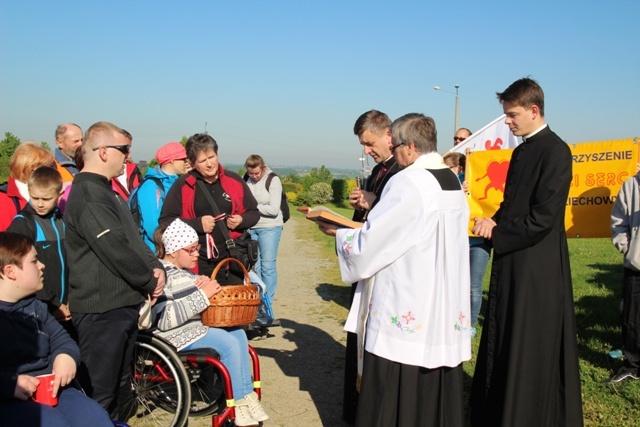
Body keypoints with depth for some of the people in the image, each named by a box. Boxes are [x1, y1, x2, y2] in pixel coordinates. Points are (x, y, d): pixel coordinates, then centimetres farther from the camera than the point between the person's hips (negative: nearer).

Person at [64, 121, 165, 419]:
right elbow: (115, 250, -23)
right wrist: (149, 283, -10)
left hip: (123, 303, 10)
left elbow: (133, 238, 15)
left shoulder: (106, 191, 16)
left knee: (120, 383, 22)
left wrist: (155, 267, -2)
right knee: (99, 394, -1)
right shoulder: (88, 196, -18)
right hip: (100, 309, -10)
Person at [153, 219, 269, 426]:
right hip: (177, 334, -10)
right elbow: (164, 319, -27)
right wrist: (202, 294, -26)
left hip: (197, 324, 10)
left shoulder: (184, 271, 13)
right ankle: (238, 403, -5)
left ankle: (246, 394, 3)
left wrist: (204, 286, 1)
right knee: (229, 344, -19)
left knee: (238, 334, -2)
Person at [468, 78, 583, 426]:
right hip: (513, 261, 9)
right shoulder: (522, 150, 12)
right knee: (505, 347, 17)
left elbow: (543, 217, -20)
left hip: (537, 267, -9)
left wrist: (496, 231, -11)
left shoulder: (555, 151, -15)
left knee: (531, 350, 3)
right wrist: (494, 222, -2)